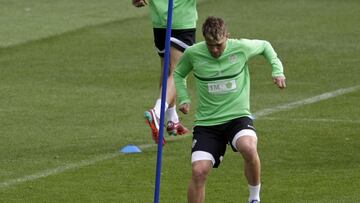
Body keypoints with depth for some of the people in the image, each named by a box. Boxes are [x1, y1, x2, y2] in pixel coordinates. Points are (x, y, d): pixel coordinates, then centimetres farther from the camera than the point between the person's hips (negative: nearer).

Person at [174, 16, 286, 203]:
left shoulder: (241, 48, -7)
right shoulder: (193, 54, -5)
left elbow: (265, 46, 16)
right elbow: (178, 74, 17)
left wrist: (277, 70, 2)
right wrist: (183, 99, 2)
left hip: (238, 117, -1)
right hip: (206, 122, 1)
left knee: (248, 148, -33)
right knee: (199, 171, -15)